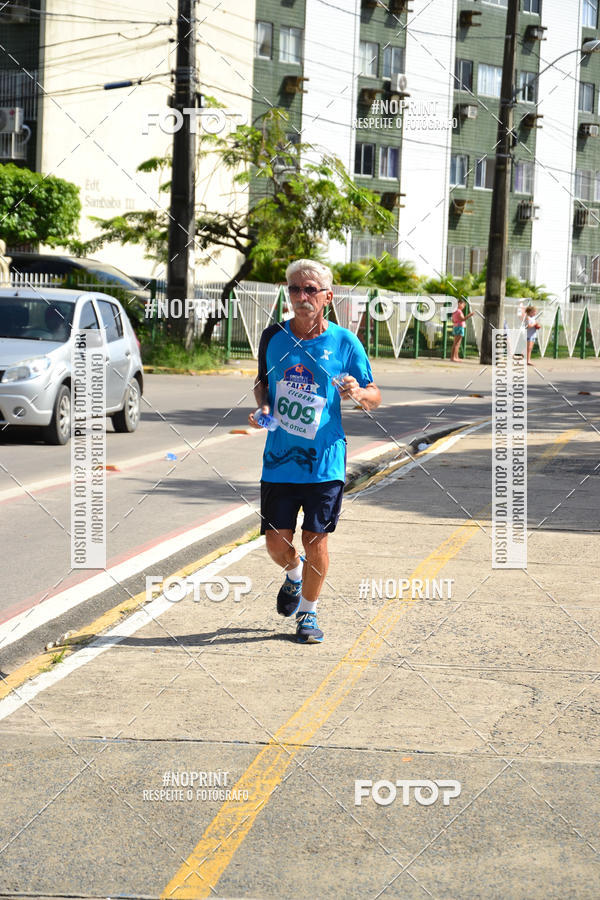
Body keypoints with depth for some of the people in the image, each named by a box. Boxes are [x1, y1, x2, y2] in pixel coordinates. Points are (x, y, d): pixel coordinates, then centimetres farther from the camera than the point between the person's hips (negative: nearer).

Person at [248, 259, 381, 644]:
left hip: (324, 460, -2)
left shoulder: (344, 342, -4)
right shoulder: (273, 337, 2)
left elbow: (375, 397, 2)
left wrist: (359, 393, -21)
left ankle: (308, 613, 21)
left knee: (315, 540, 0)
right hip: (279, 458, 2)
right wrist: (263, 407, -1)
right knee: (277, 542, 2)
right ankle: (294, 574, 37)